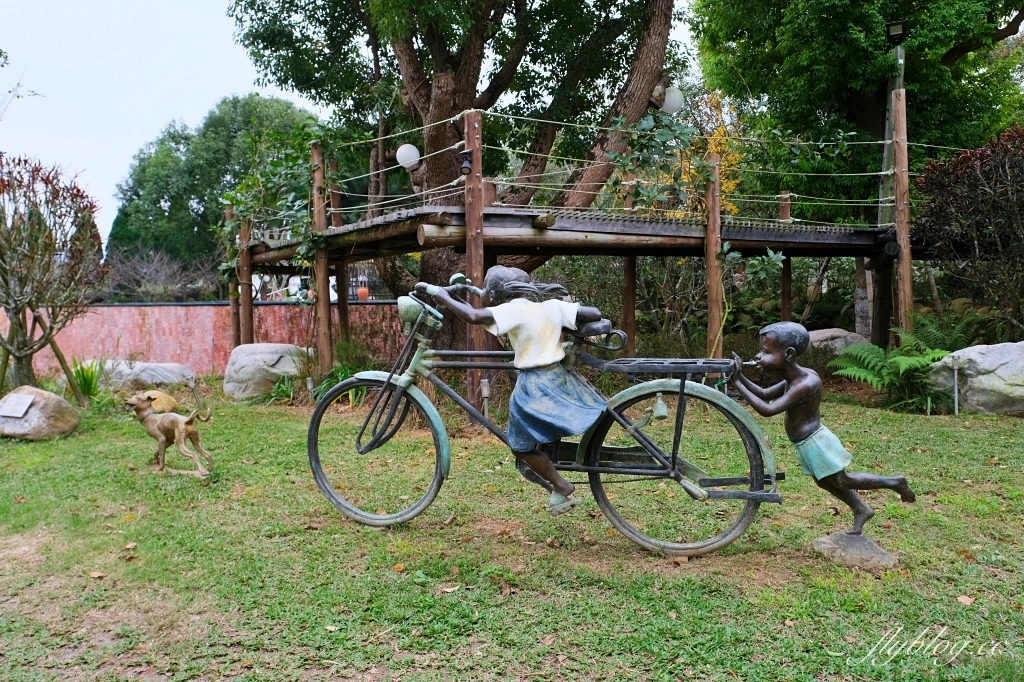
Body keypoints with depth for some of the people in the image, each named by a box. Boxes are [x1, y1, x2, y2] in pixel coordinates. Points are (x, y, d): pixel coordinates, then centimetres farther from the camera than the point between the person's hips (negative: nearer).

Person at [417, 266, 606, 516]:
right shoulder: (553, 305, 3)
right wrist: (566, 326, 16)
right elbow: (595, 314, 1)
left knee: (521, 445, 10)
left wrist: (441, 295, -16)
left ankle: (561, 487, 15)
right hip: (560, 379, 7)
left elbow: (473, 316, -27)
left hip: (534, 386, -7)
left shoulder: (514, 308, -14)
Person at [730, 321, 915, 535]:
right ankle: (861, 510, 41)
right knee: (826, 481, 24)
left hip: (814, 443, -9)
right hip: (808, 444, 9)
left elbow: (768, 410, -36)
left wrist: (737, 384, -33)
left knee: (842, 481, 10)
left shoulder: (806, 384, -31)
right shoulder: (794, 379, -1)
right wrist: (740, 376, -9)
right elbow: (765, 394, 4)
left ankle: (893, 482, 23)